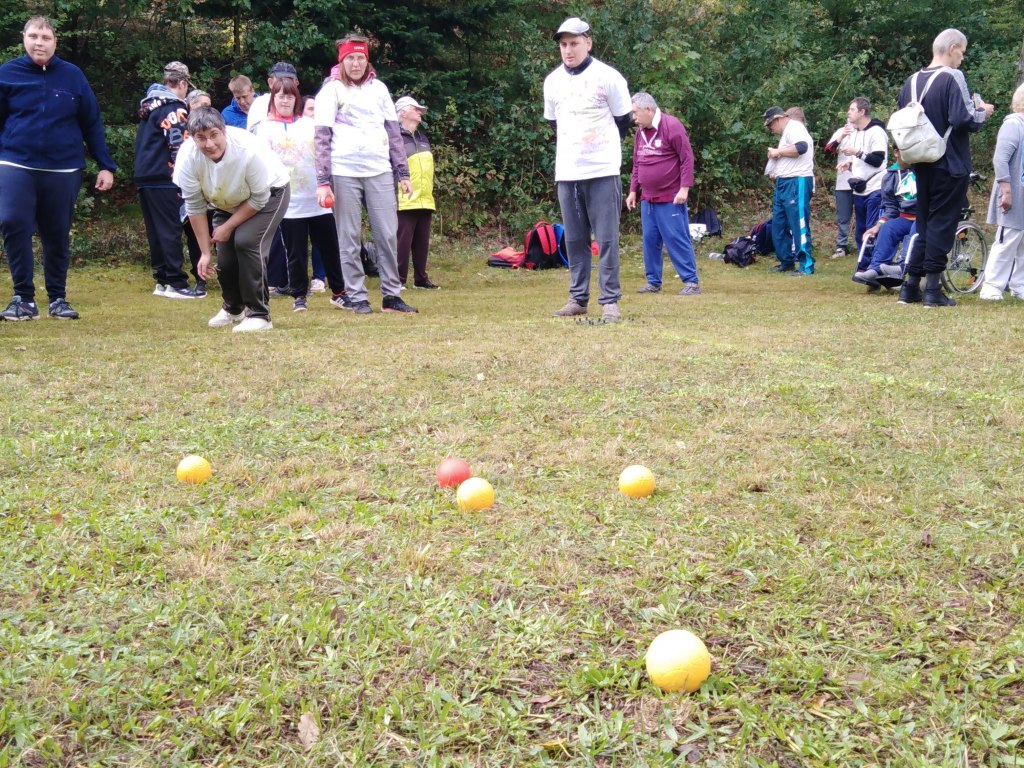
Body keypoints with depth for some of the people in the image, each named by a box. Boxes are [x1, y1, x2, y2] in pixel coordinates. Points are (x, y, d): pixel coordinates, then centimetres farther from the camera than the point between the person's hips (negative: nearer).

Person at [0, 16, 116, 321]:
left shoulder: (72, 76, 2)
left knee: (58, 236, 8)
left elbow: (92, 124, 5)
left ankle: (58, 299, 22)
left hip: (63, 169, 1)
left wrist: (106, 166, 1)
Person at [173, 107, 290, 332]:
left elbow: (259, 198, -25)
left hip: (269, 193, -4)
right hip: (228, 202, 4)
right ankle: (233, 308, 33)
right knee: (225, 254, 1)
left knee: (246, 242, -24)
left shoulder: (248, 149, -38)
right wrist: (205, 253, -13)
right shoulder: (187, 156, -29)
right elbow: (195, 206, -17)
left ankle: (259, 315, -12)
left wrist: (228, 227, -21)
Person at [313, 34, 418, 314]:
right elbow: (322, 138, -2)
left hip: (380, 171, 3)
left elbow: (393, 132, 14)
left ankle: (391, 294, 9)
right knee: (350, 238, 1)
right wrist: (323, 181, -10)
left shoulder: (379, 88, 12)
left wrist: (403, 173, 9)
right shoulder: (331, 90, 2)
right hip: (344, 173, -3)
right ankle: (358, 297, 7)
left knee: (388, 235, 2)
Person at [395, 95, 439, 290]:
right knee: (403, 243, -7)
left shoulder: (423, 138, 19)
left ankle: (421, 279, 18)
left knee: (422, 243, 10)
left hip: (425, 202, 8)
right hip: (405, 203, -8)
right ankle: (398, 280, -2)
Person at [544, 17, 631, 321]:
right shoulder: (552, 82, 8)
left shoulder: (608, 77, -6)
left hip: (602, 171, -4)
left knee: (607, 238, -4)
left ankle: (610, 301, 0)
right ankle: (578, 299, 15)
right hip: (566, 172, 5)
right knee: (574, 239, 8)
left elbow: (623, 121, 3)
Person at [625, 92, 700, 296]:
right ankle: (653, 281, 16)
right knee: (650, 240, 7)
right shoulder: (640, 132, 12)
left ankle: (691, 282, -2)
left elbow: (687, 159, -12)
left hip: (671, 199, -7)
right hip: (647, 199, 7)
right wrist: (633, 191, 15)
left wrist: (684, 188, -17)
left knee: (676, 239, -6)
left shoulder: (671, 126, -10)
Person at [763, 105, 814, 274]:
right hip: (783, 183, 11)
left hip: (797, 183, -11)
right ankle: (786, 262, 22)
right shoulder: (785, 133, 22)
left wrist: (778, 152, -14)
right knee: (778, 225, 12)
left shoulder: (794, 127, -8)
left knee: (799, 225, -10)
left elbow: (801, 147, -25)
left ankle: (806, 266, -8)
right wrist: (775, 156, 11)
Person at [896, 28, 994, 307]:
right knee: (942, 224, -1)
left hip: (922, 165, 6)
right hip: (950, 165, -6)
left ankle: (910, 287, 12)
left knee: (924, 223, 13)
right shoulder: (952, 77, -13)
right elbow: (963, 119, -22)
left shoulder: (911, 81, 8)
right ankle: (933, 289, -1)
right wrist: (982, 112, -3)